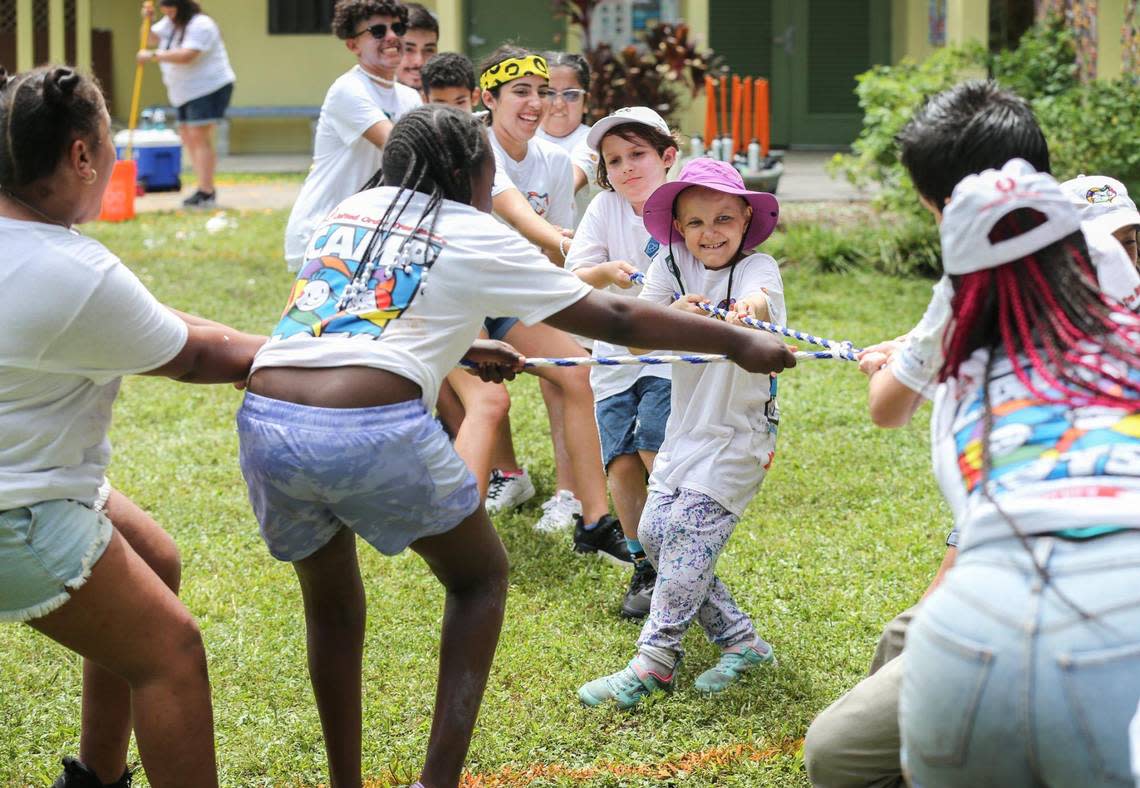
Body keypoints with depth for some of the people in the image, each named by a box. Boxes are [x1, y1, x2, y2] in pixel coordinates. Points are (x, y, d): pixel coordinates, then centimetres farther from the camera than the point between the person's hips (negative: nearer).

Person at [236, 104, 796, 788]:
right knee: (481, 577, 19)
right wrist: (738, 342, 25)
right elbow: (614, 321, 16)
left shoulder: (350, 211, 26)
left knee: (331, 600, 27)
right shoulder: (474, 236, 12)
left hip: (267, 419, 5)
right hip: (376, 429, -5)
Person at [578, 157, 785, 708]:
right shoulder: (671, 268, -1)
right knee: (654, 531, 5)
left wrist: (749, 310, -64)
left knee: (688, 530, -15)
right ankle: (740, 641, 15)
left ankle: (654, 662, -6)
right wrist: (670, 316, -33)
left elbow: (763, 301, -39)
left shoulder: (758, 269, -14)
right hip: (686, 427, 7)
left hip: (738, 431, -7)